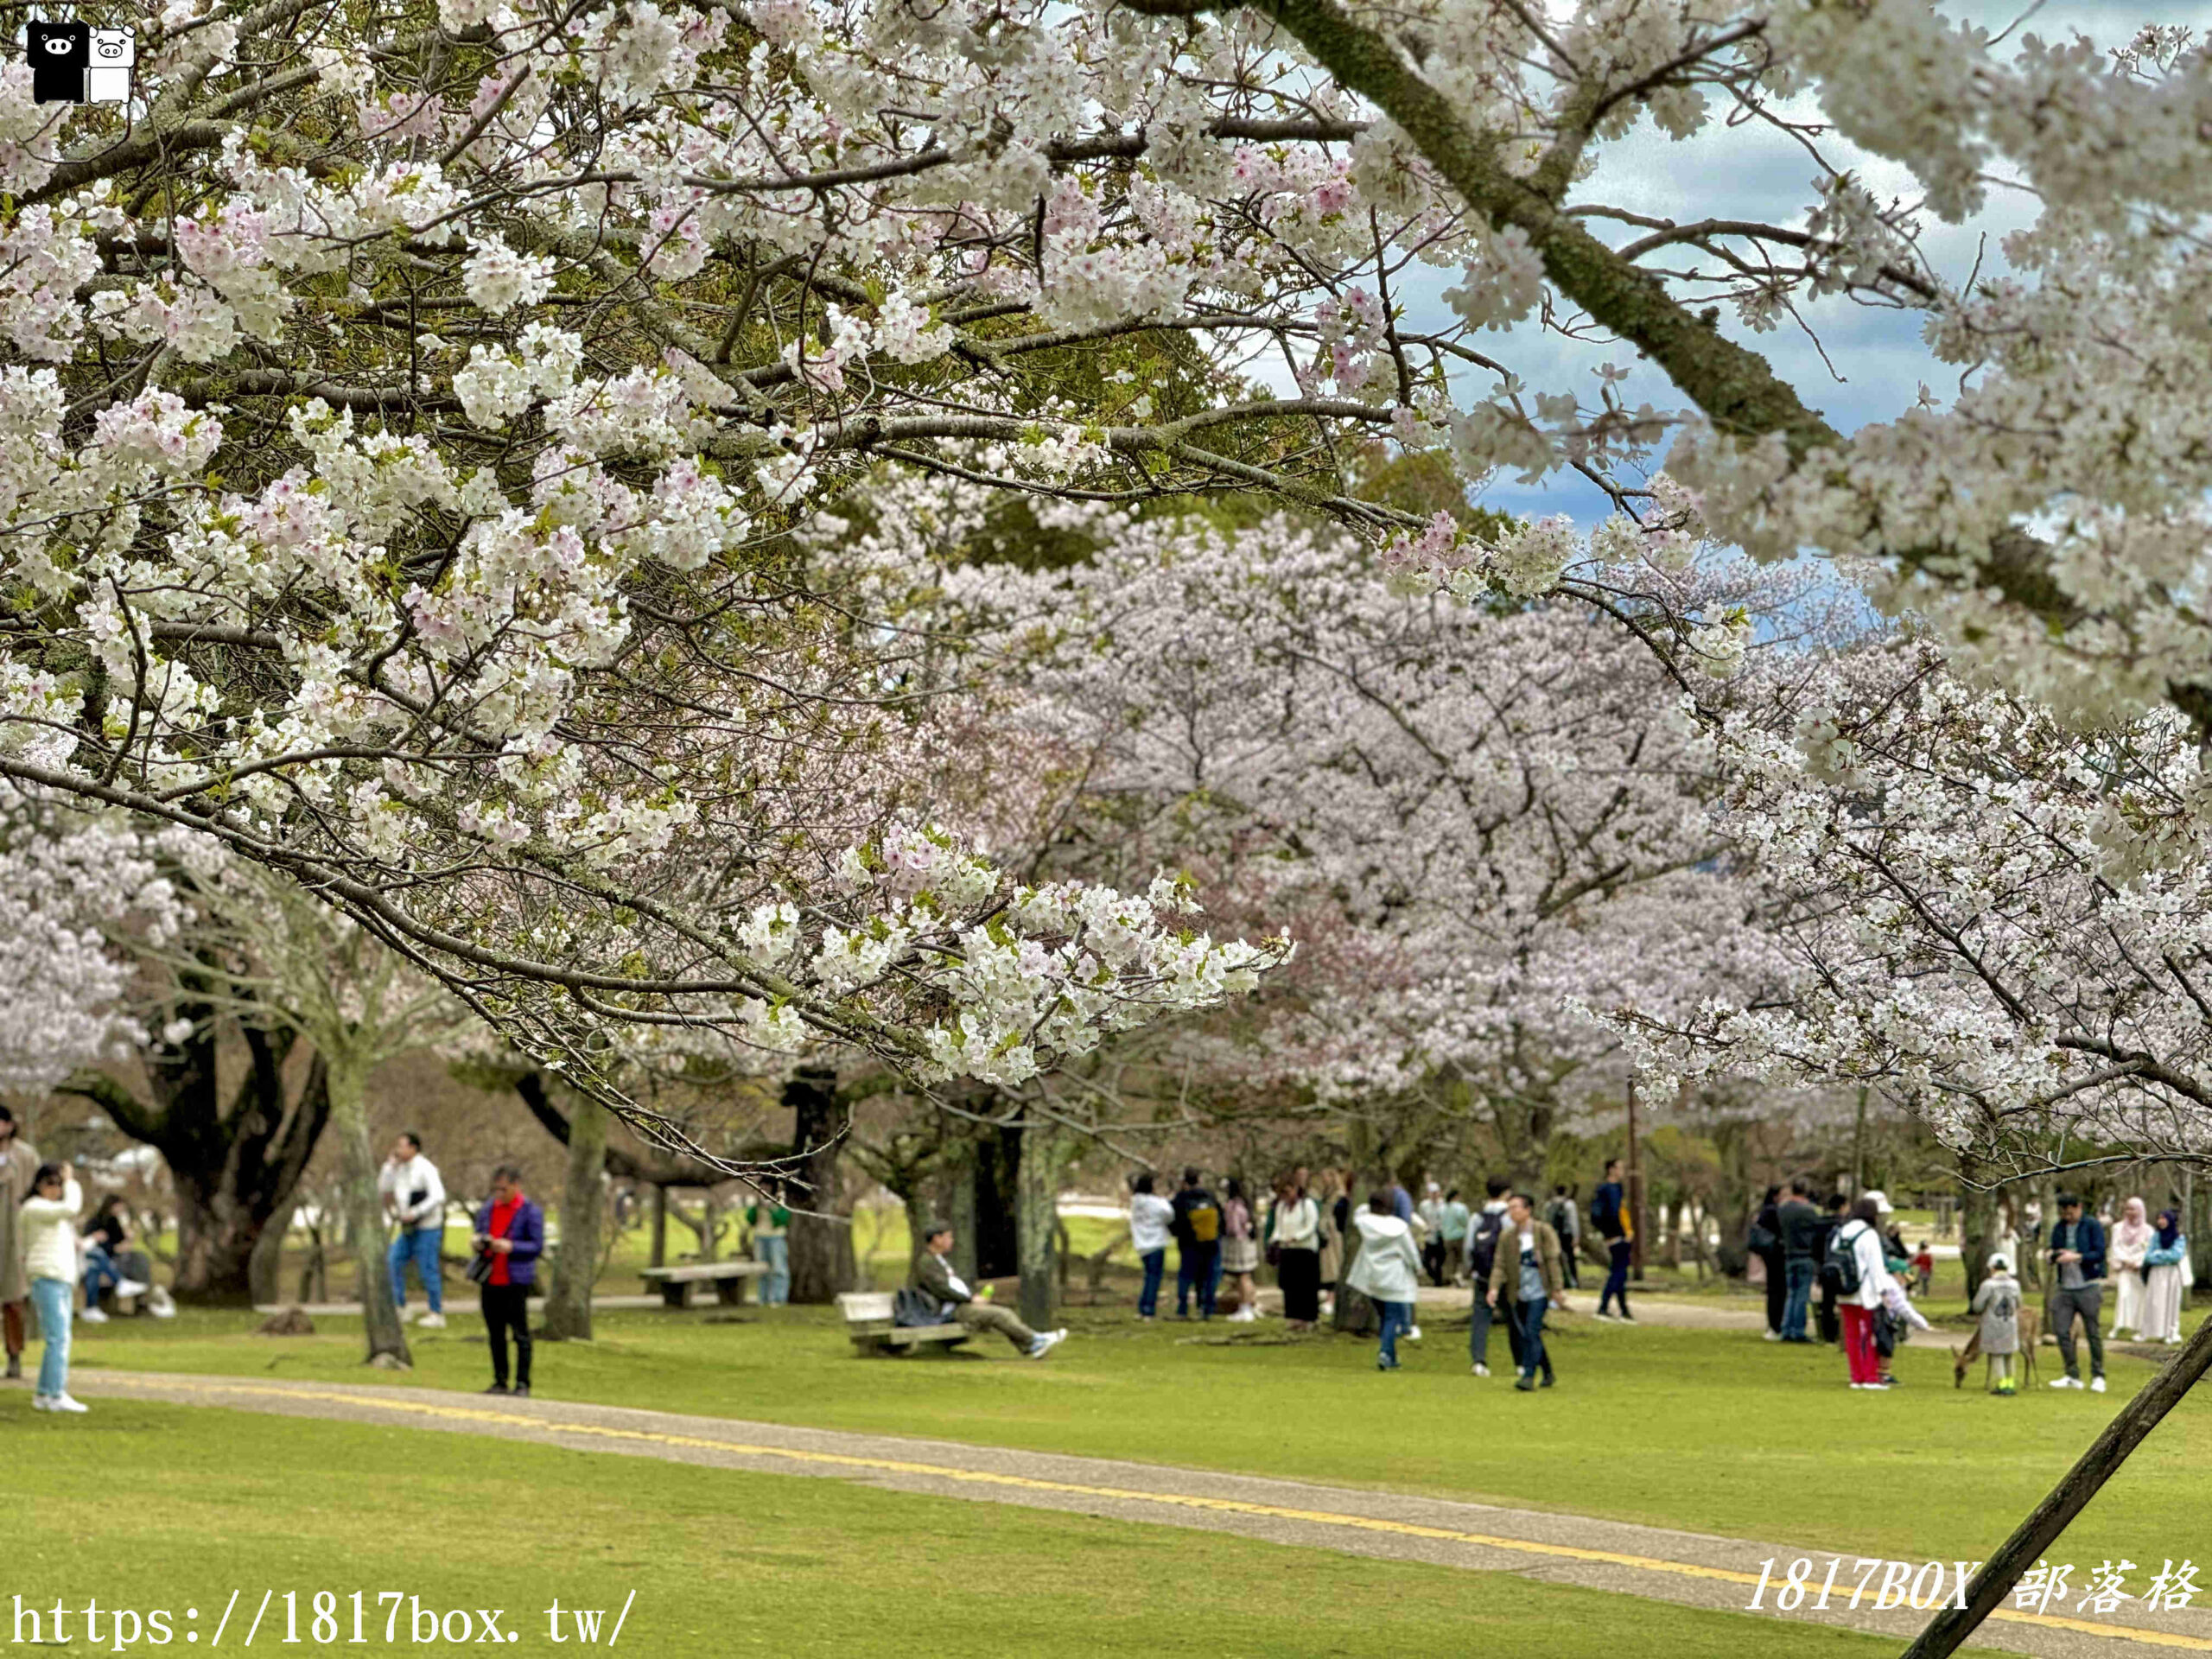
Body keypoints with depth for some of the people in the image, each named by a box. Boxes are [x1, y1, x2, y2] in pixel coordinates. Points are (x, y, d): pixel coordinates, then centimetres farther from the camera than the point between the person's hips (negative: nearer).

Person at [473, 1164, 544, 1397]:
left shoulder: (531, 1212, -4)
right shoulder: (488, 1209, 13)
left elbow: (537, 1246, -8)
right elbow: (479, 1235, 22)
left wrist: (510, 1247, -20)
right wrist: (479, 1244, -2)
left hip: (516, 1282, -6)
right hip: (490, 1281, 6)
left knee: (520, 1334, -3)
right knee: (495, 1334, 9)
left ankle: (522, 1384, -1)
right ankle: (500, 1382, 15)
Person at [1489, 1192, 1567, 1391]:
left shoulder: (1544, 1231, -4)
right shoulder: (1507, 1236, 6)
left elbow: (1552, 1261, -5)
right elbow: (1500, 1264, 0)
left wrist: (1558, 1289, -8)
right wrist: (1494, 1287, -15)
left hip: (1539, 1291, -5)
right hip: (1519, 1292, 5)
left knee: (1531, 1332, -16)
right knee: (1528, 1336, 11)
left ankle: (1528, 1376, -18)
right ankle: (1548, 1374, 26)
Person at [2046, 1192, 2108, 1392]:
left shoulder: (2092, 1225, -3)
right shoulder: (2058, 1228, 12)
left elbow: (2099, 1253, -10)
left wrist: (2076, 1257, -21)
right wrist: (2049, 1255, -5)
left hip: (2088, 1287, -5)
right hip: (2064, 1288, 5)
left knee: (2093, 1333, 0)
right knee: (2062, 1331, -3)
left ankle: (2098, 1377, 9)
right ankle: (2072, 1376, 6)